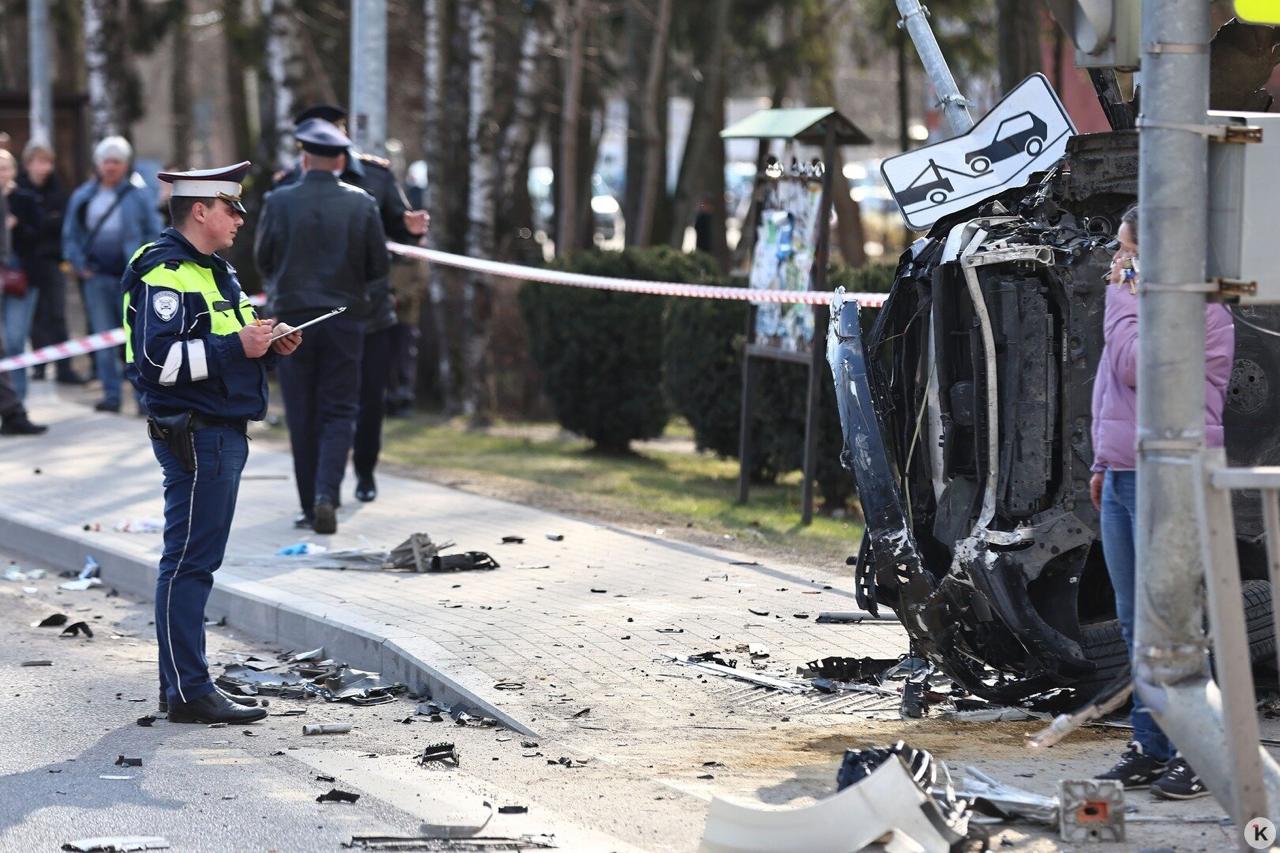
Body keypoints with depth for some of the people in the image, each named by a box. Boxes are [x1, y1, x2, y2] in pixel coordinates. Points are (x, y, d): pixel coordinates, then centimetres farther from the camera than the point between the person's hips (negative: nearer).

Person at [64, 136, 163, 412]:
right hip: (97, 275, 3)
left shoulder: (138, 195, -1)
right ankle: (111, 394, 9)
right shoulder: (83, 196, 7)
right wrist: (79, 264, 1)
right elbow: (70, 234, 13)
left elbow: (153, 232, 1)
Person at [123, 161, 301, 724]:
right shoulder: (164, 272, -14)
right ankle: (188, 693, -8)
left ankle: (182, 684, 19)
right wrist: (236, 346, -22)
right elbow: (159, 358, -23)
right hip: (193, 432, -11)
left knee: (196, 561, 13)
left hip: (223, 432, 11)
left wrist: (268, 345, 10)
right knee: (188, 562, -8)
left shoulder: (213, 270, 19)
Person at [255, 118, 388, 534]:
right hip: (345, 318, 0)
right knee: (339, 411, 5)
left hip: (293, 315, 0)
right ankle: (327, 494, -13)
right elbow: (378, 265, 3)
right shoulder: (362, 203, -4)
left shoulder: (279, 201, -7)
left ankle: (310, 506, 11)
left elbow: (262, 258, 4)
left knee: (302, 416, 9)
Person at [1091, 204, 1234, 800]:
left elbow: (1133, 367, -22)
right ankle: (1151, 747, 16)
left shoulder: (1202, 314, -11)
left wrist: (1121, 297, -12)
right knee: (1135, 622, 10)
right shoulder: (1139, 306, 18)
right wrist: (1103, 463, 24)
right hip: (1122, 480, 9)